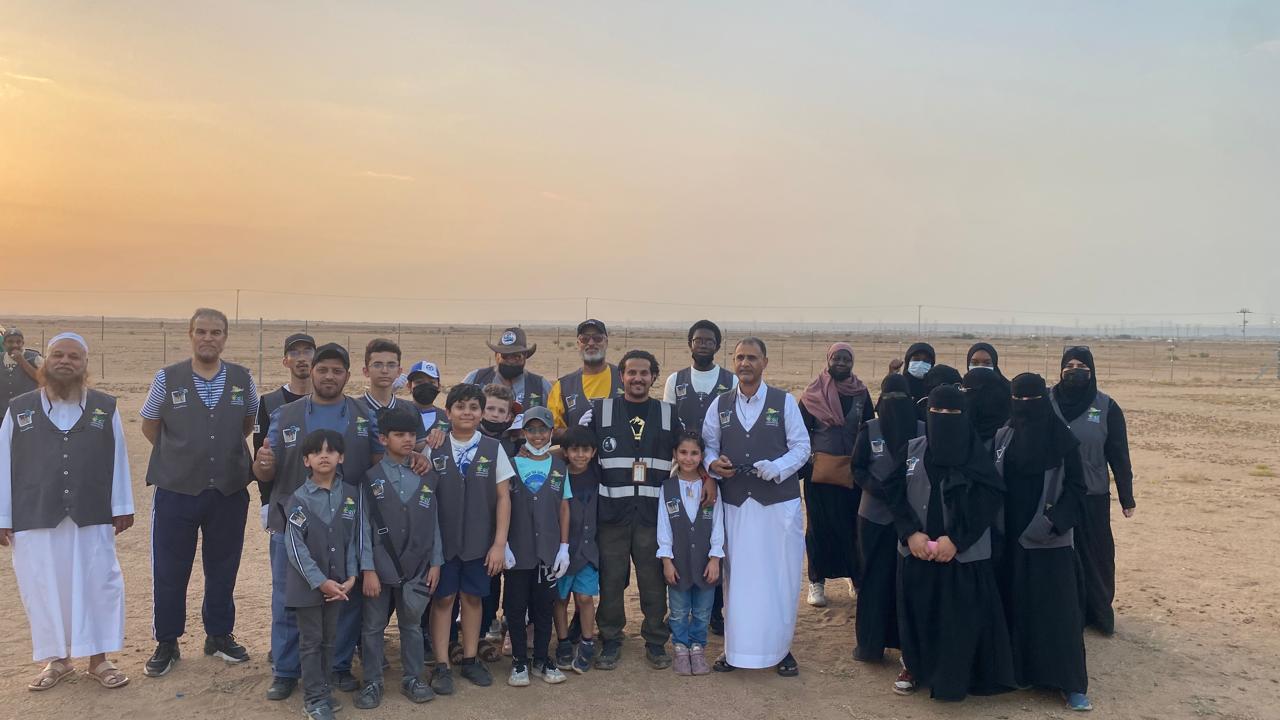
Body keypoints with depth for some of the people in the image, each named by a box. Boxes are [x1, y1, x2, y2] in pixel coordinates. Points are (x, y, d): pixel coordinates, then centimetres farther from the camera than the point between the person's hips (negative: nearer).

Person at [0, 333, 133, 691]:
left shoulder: (105, 407, 3)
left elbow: (118, 460, 4)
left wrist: (122, 507, 2)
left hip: (92, 516, 0)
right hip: (35, 518, 0)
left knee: (98, 585, 3)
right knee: (43, 588, 7)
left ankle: (98, 658, 17)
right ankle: (56, 659, 23)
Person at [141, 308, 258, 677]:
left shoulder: (242, 379, 0)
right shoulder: (167, 378, -5)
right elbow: (149, 426, 8)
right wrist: (182, 456, 11)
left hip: (229, 491, 2)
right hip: (176, 491, -1)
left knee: (223, 568, 13)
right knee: (169, 571, 7)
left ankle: (219, 635, 29)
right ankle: (167, 643, 23)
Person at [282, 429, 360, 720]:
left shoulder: (351, 494, 0)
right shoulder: (299, 499, -10)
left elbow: (353, 539, 3)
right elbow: (295, 546, -13)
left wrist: (351, 576, -5)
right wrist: (320, 581, -16)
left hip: (338, 581, 3)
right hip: (308, 583, -3)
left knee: (330, 638, 14)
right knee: (311, 640, 6)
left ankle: (323, 688, 28)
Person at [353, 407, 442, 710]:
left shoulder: (425, 478, 4)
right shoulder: (371, 478, -5)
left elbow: (433, 524, 7)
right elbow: (364, 526, -6)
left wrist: (435, 563, 4)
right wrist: (367, 569, -10)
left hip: (416, 568, 2)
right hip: (380, 568, -2)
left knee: (412, 625, 13)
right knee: (372, 627, 8)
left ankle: (412, 680, 26)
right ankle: (372, 683, 21)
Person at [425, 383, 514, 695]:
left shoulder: (493, 449, -2)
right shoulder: (433, 448, -3)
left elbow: (503, 497, 0)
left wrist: (499, 543, -4)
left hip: (480, 541, 1)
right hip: (442, 539, -1)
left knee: (473, 597, 11)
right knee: (442, 599, 6)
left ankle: (470, 660, 25)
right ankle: (442, 665, 16)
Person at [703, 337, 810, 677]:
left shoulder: (784, 402, -1)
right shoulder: (720, 405, 7)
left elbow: (801, 446, -1)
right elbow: (707, 444, 12)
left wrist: (776, 468, -17)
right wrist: (713, 463, -10)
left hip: (778, 502, -2)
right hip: (735, 505, 2)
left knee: (779, 576, 4)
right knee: (736, 576, 6)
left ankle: (780, 648, 19)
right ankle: (736, 647, 19)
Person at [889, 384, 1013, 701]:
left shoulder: (977, 455, -4)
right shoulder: (912, 450, 4)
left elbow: (989, 500, -9)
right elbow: (896, 494, 2)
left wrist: (956, 539, -16)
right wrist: (910, 533, -12)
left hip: (964, 553, -2)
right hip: (917, 550, 3)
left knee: (960, 617, -1)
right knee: (917, 611, 8)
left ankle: (953, 677, 15)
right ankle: (914, 667, 28)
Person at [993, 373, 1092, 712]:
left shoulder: (1062, 438, -6)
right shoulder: (1003, 437, 3)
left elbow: (1076, 487, -4)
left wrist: (1054, 521, -16)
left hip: (1050, 538, -3)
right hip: (1010, 534, 3)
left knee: (1057, 606, -2)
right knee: (1015, 602, 8)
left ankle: (1070, 683, 5)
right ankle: (1019, 668, 21)